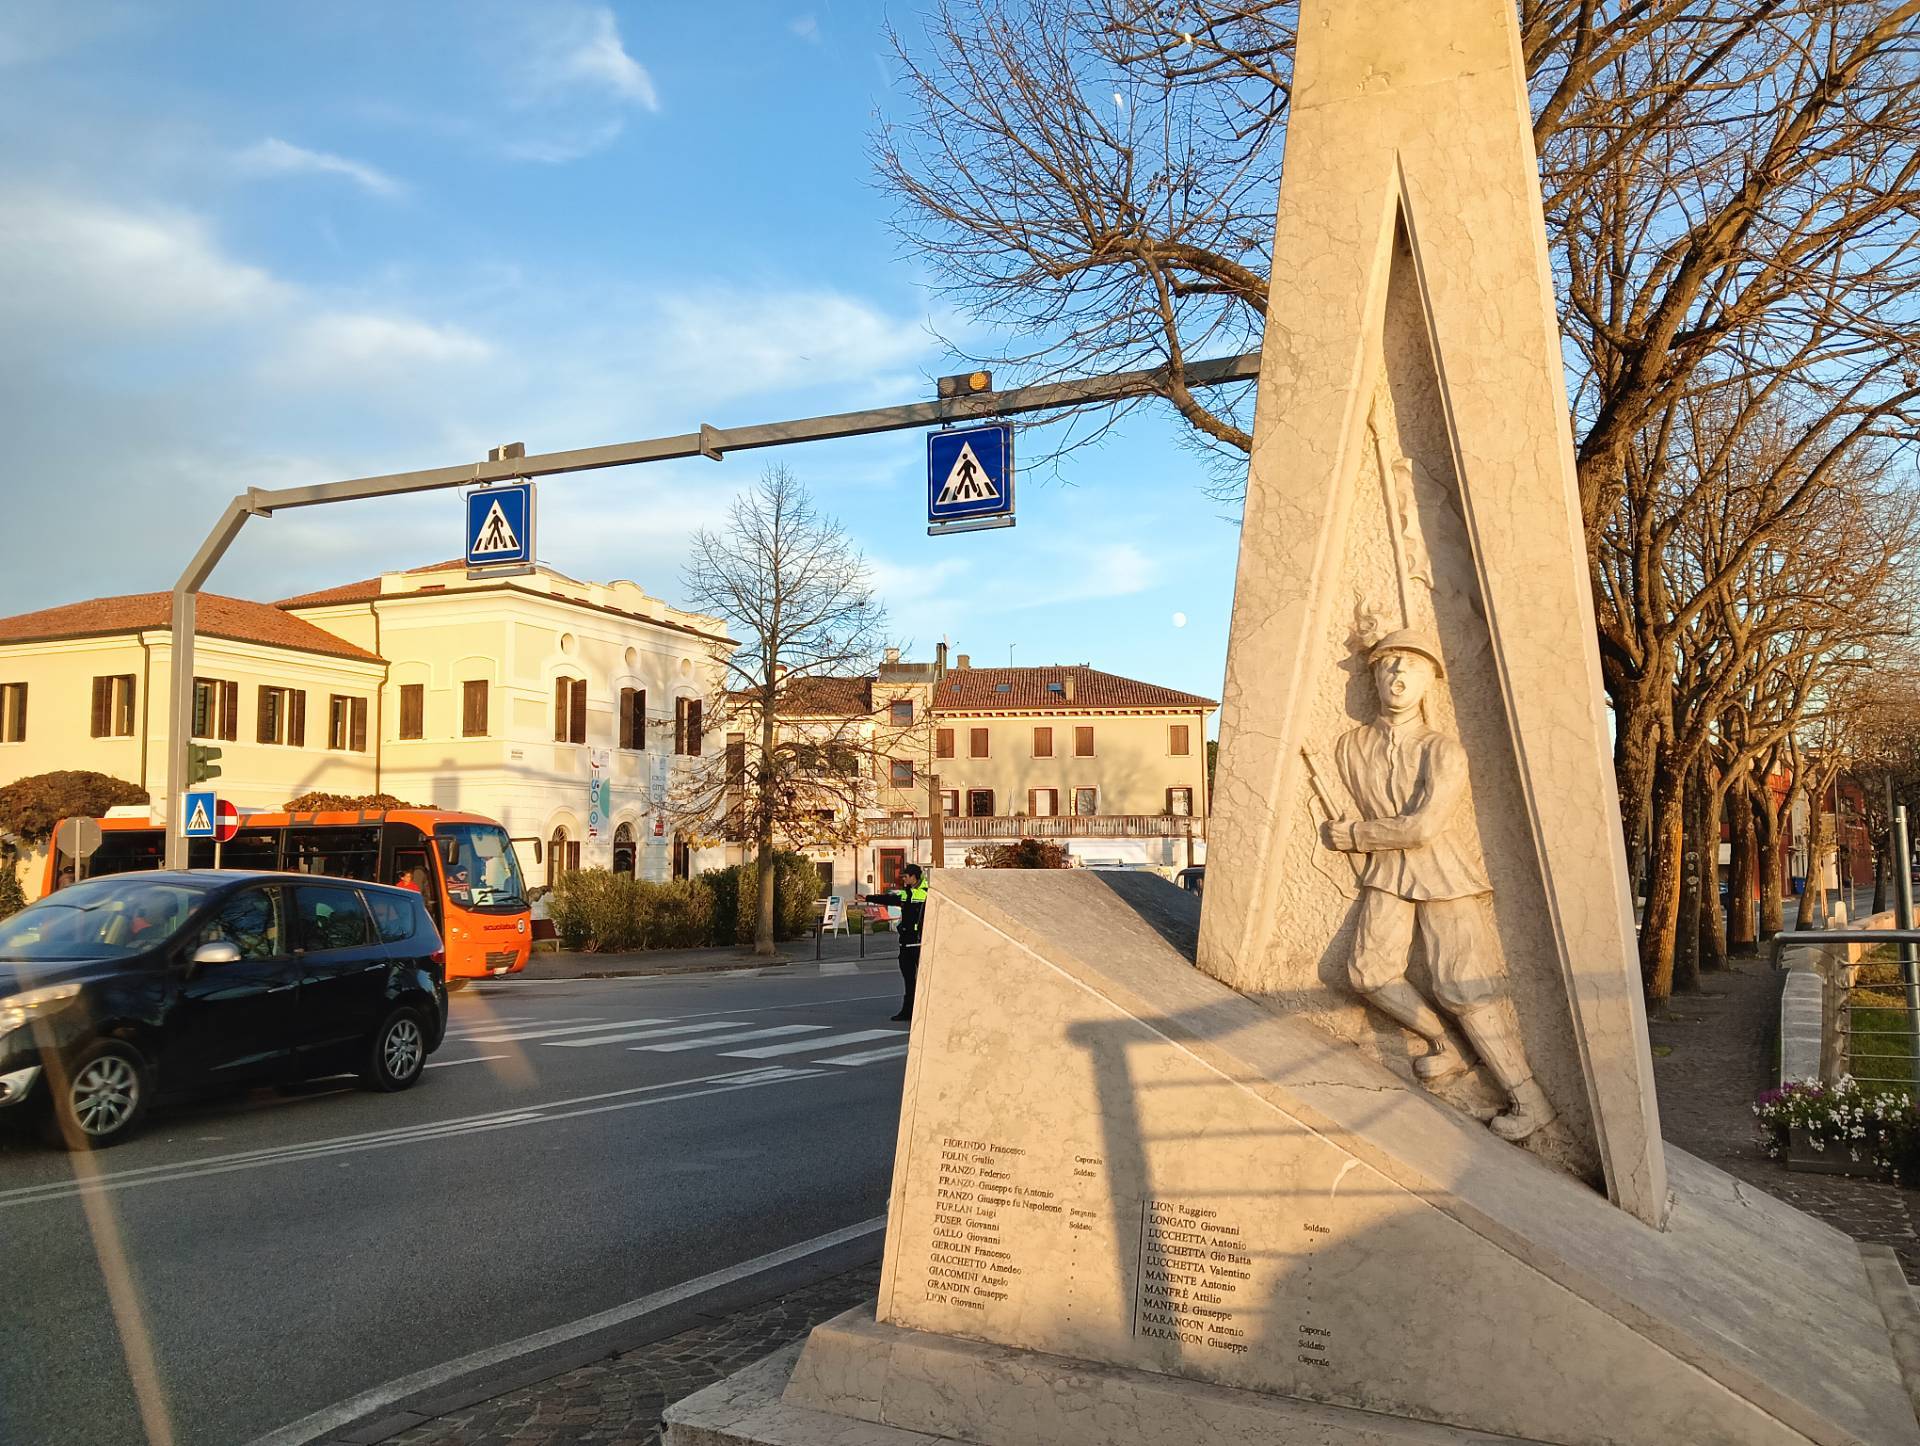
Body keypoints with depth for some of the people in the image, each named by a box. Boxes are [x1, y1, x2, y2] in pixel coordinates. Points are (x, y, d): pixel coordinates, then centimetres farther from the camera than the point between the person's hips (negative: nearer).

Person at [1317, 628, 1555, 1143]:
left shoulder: (1443, 752, -14)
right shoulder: (1349, 747, -1)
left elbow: (1422, 827, -21)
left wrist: (1347, 835, -14)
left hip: (1443, 872, -4)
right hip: (1386, 873, 4)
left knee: (1461, 989, -6)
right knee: (1369, 970, -13)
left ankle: (1529, 1099, 5)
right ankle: (1444, 1046, 10)